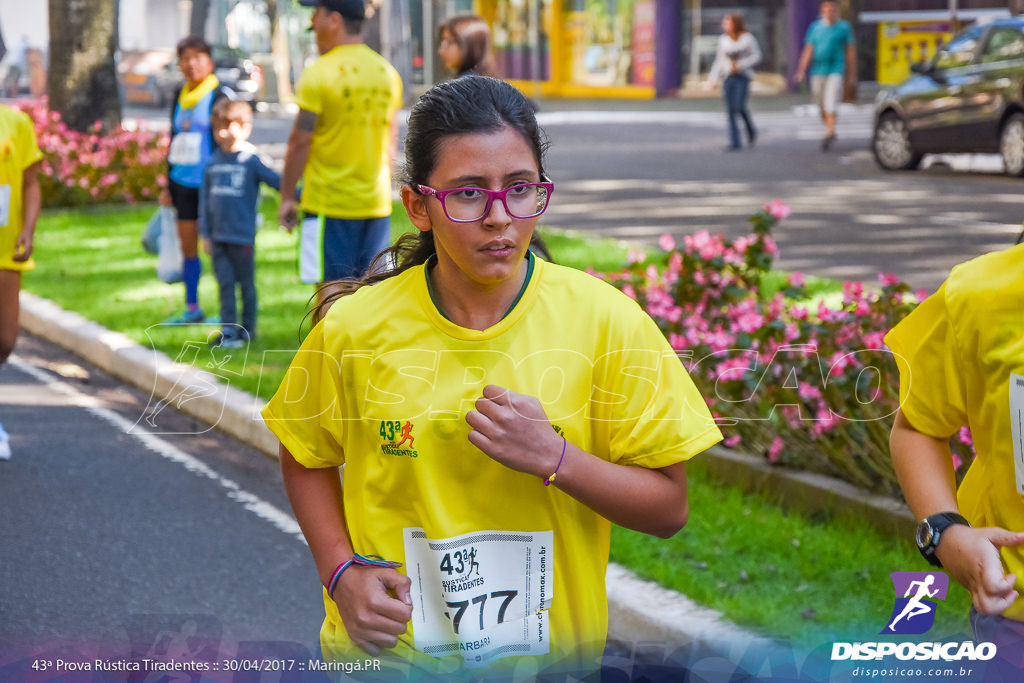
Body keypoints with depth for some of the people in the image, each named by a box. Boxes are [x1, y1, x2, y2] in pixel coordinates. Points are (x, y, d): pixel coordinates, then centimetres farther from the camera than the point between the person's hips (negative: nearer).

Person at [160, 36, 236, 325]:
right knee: (187, 245, 10)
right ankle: (192, 308, 19)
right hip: (183, 183, 7)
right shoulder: (180, 98, 14)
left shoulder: (220, 96, -6)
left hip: (209, 182, -7)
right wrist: (168, 186, 20)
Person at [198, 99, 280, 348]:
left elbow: (277, 182, -4)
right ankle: (228, 331, 6)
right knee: (225, 284, 3)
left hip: (242, 235, -4)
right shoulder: (214, 161, 8)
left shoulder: (250, 160, -7)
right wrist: (205, 234, 10)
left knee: (246, 284, 6)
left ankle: (248, 329, 19)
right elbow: (205, 198, 12)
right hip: (218, 236, 4)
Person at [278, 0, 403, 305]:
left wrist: (287, 197, -1)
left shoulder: (319, 74, -11)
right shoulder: (387, 72, 8)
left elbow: (300, 141, -10)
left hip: (328, 204, -5)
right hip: (377, 203, 6)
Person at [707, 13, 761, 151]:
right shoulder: (723, 39, 7)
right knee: (730, 109, -2)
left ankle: (751, 130, 10)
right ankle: (734, 142, 4)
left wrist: (740, 65, -16)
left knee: (739, 106, -15)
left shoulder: (747, 38, -4)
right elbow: (719, 60, 12)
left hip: (743, 76, -4)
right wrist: (714, 78, 7)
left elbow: (757, 56, -4)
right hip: (728, 77, 4)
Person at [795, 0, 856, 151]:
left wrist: (852, 74, 6)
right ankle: (830, 132, 27)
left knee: (831, 104, -16)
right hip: (818, 71, 3)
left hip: (836, 70, -3)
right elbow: (808, 50, 7)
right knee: (822, 106, 9)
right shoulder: (815, 27, 9)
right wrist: (802, 70, -1)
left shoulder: (844, 27, 4)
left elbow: (851, 51, 7)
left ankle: (828, 135, -21)